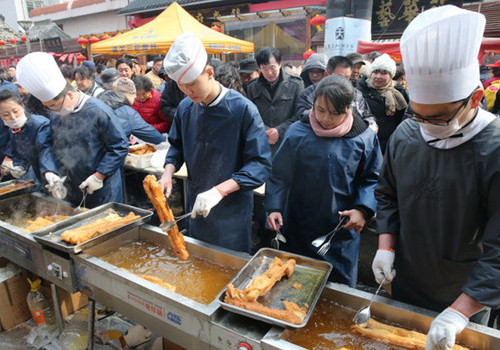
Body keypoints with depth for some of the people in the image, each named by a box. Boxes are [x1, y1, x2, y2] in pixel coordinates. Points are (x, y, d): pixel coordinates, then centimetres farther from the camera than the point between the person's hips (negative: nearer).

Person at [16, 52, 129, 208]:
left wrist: (98, 176, -17)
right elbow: (54, 149, 14)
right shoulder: (55, 116, 5)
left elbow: (120, 147, -15)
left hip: (102, 189, -6)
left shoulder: (98, 111, -16)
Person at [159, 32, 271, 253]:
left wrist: (219, 190, -32)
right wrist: (168, 173, -7)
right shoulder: (185, 107, -2)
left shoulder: (243, 109, -20)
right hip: (195, 205, 5)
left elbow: (261, 164, -22)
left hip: (232, 209, -5)